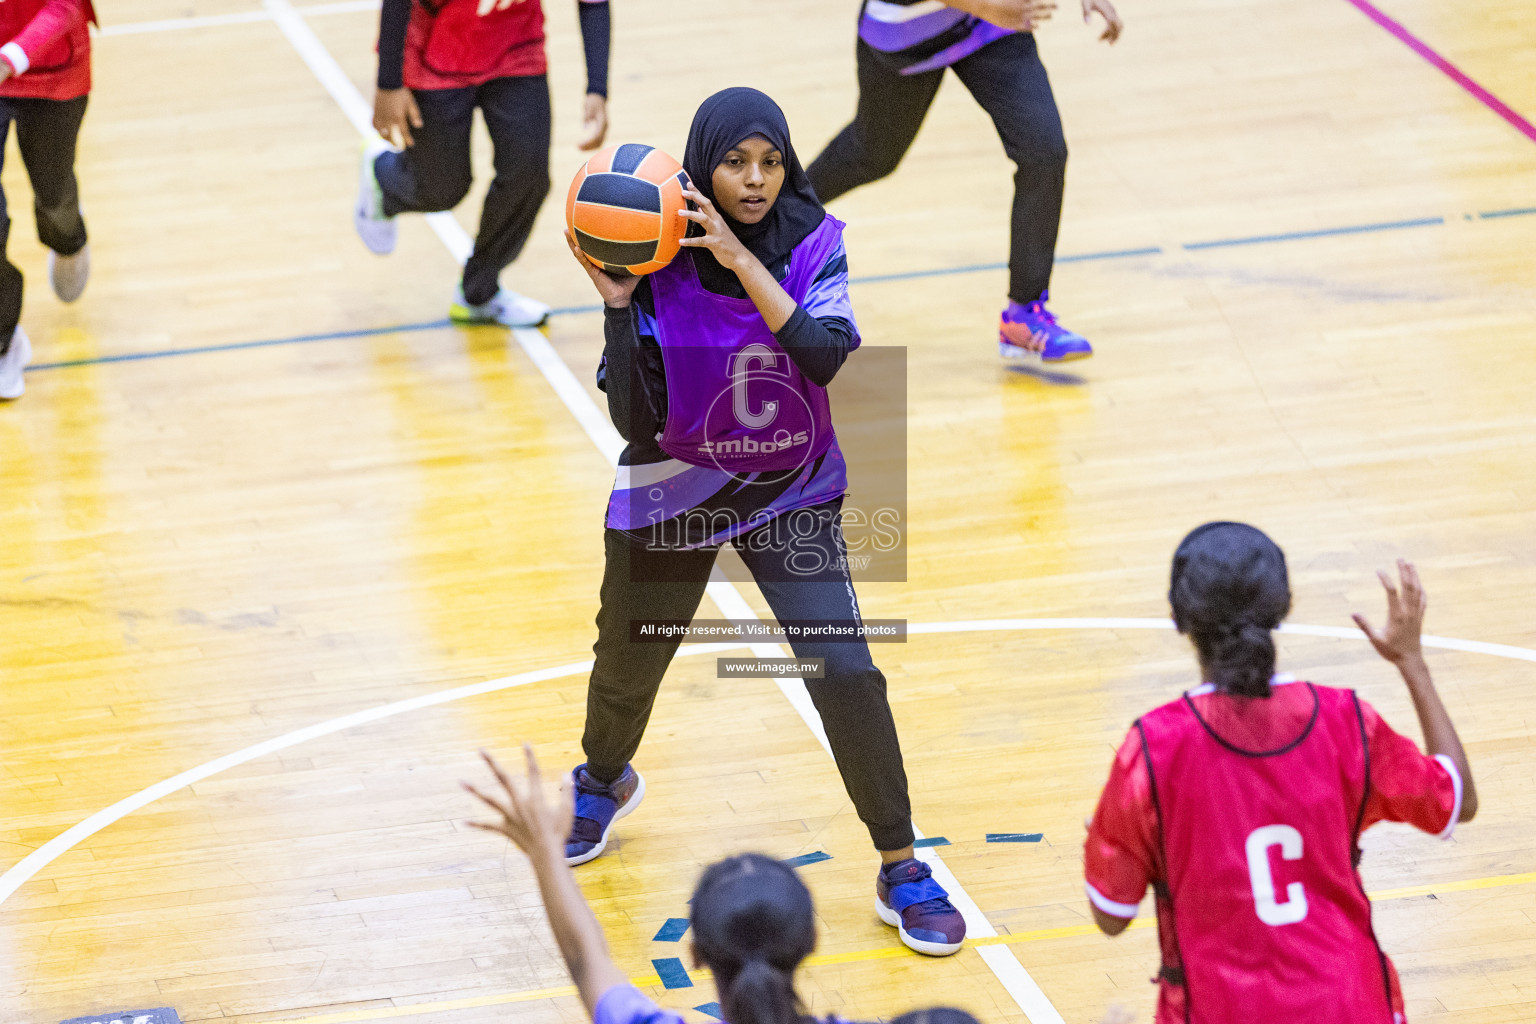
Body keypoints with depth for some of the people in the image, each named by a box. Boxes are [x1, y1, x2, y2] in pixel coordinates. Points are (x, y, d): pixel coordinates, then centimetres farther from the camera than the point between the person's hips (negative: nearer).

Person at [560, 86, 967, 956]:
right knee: (628, 664, 19)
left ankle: (901, 872, 1)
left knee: (846, 671, -14)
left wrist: (742, 260, -37)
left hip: (793, 494, -1)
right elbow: (635, 417, -20)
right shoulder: (659, 259, -18)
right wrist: (618, 303, -32)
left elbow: (826, 354, -32)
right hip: (674, 493, 1)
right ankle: (605, 782, 55)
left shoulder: (813, 244, -15)